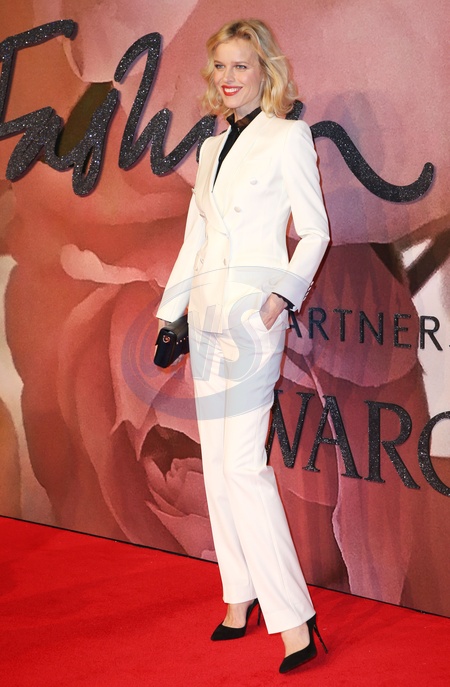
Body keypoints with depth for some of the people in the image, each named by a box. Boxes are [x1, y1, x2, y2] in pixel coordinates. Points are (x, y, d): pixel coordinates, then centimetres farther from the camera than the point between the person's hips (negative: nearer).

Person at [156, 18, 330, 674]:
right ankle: (240, 595, 16)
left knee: (243, 462, -15)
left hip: (254, 307, -7)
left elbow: (314, 232, -5)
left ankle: (294, 621, -12)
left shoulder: (288, 136, -1)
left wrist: (283, 296, -19)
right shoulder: (212, 147, 18)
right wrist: (169, 315, 19)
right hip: (208, 310, 7)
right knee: (216, 462, 6)